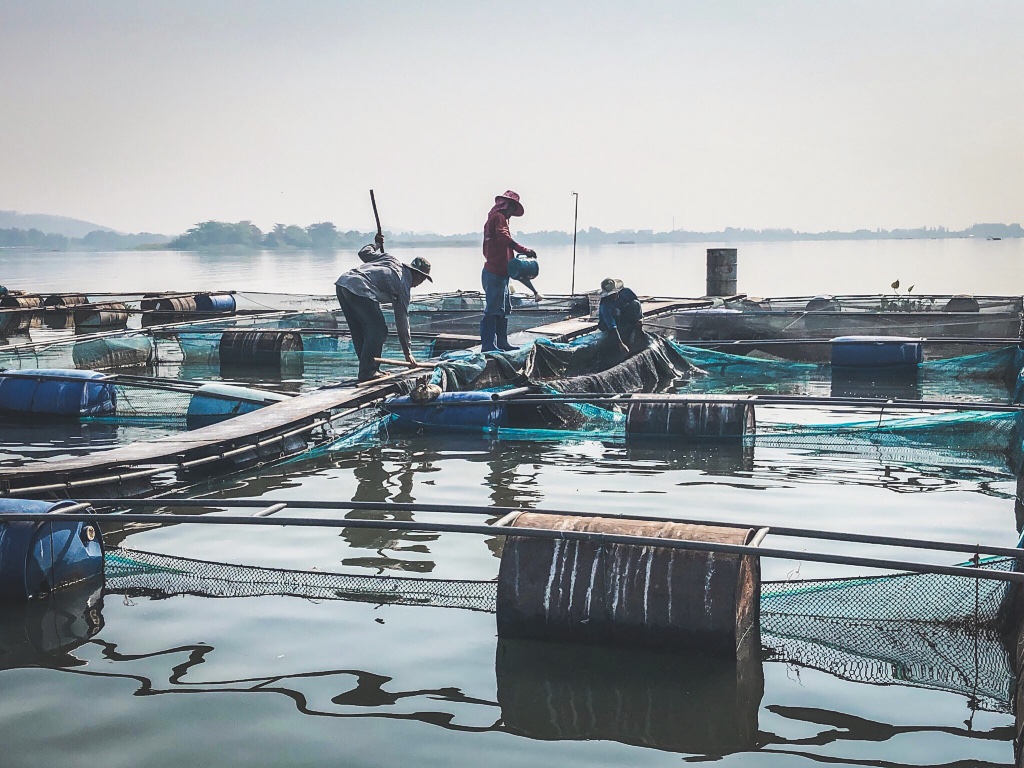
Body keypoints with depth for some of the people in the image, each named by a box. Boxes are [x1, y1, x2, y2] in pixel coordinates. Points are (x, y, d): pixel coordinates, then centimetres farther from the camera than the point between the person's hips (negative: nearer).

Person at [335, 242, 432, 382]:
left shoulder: (391, 260, 23)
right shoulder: (405, 289, 7)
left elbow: (364, 252, 29)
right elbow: (402, 322, 10)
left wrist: (377, 244, 52)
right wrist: (408, 352, 17)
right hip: (359, 290, -9)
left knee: (359, 331, 16)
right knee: (378, 329, 0)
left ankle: (368, 369, 23)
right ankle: (368, 372, -1)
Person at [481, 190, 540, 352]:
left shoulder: (493, 219, 23)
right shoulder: (499, 217, -8)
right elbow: (504, 238, -27)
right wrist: (524, 250, -29)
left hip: (500, 273, 11)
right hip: (496, 273, -11)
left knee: (504, 308, 15)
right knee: (493, 309, -11)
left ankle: (501, 342, 20)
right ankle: (488, 345, -11)